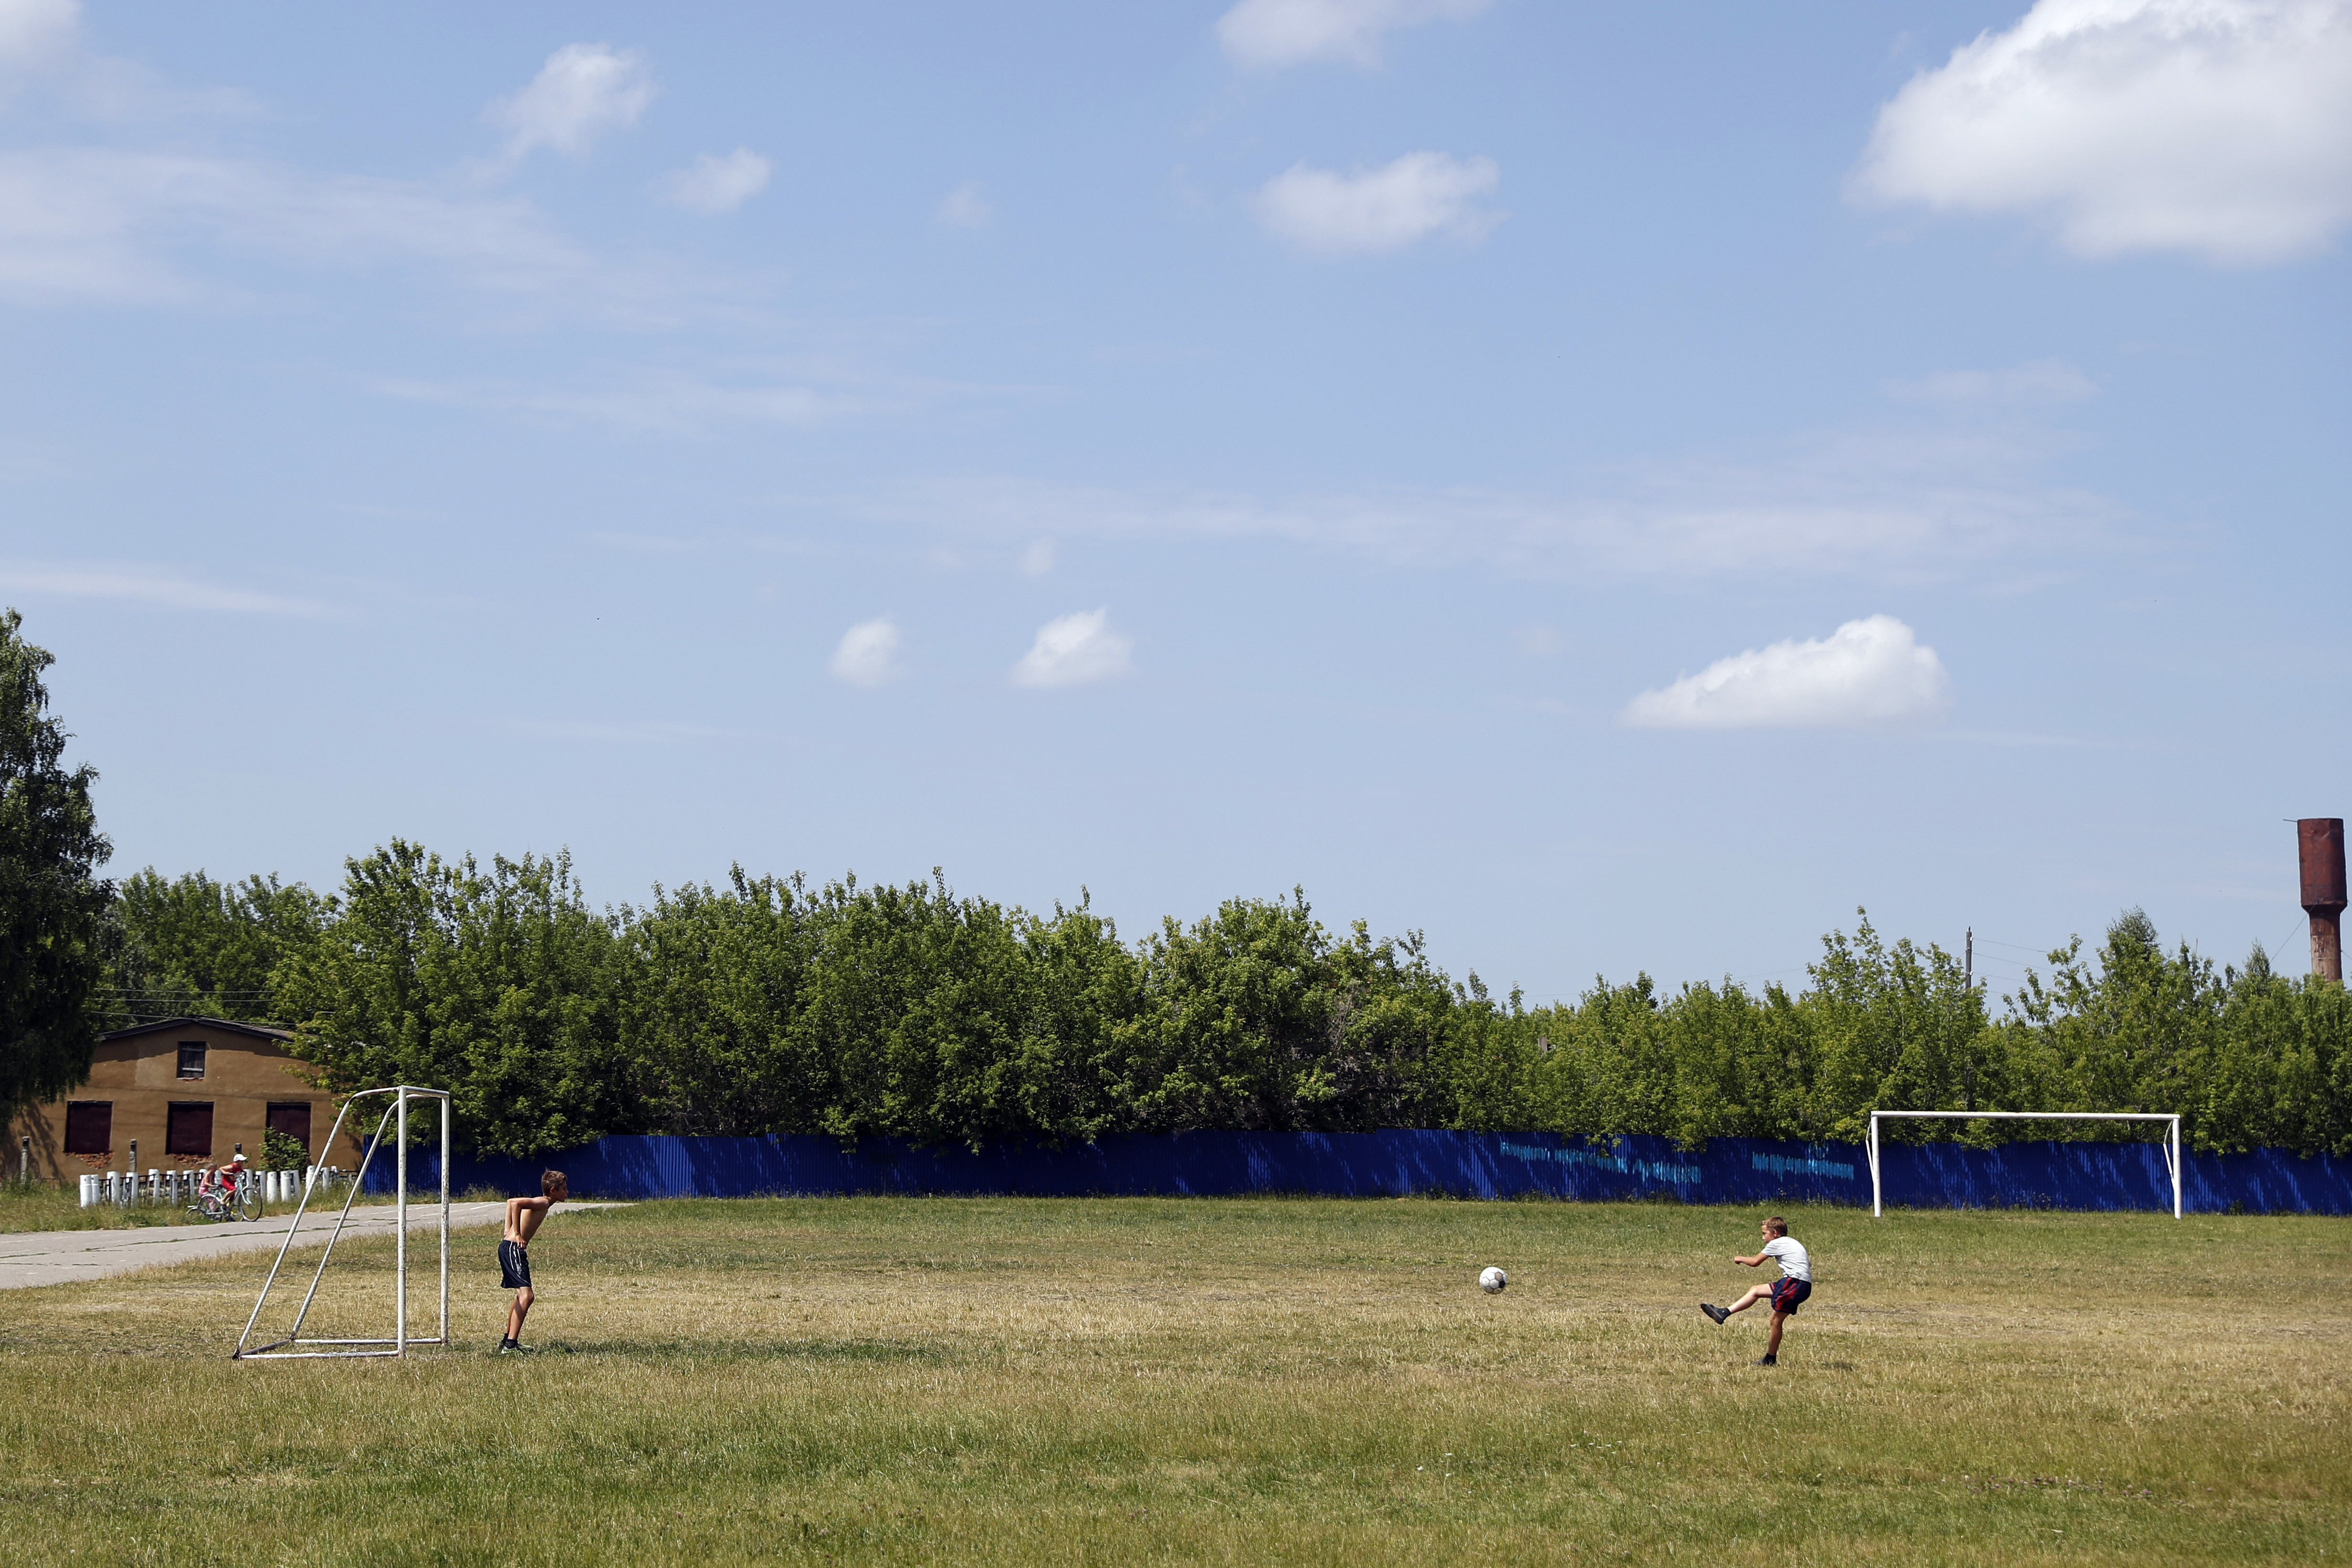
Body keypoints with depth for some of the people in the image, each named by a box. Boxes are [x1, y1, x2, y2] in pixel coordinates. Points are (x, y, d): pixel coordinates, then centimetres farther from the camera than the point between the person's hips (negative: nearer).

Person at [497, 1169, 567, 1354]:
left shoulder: (541, 1203, 16)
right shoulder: (543, 1203, -13)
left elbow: (511, 1202, 31)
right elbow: (515, 1204, -31)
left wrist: (509, 1232, 26)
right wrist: (518, 1236, -28)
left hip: (511, 1248, 11)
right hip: (513, 1249, -11)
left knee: (522, 1296, 24)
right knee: (526, 1296, -19)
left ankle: (508, 1341, 33)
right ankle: (511, 1344, -24)